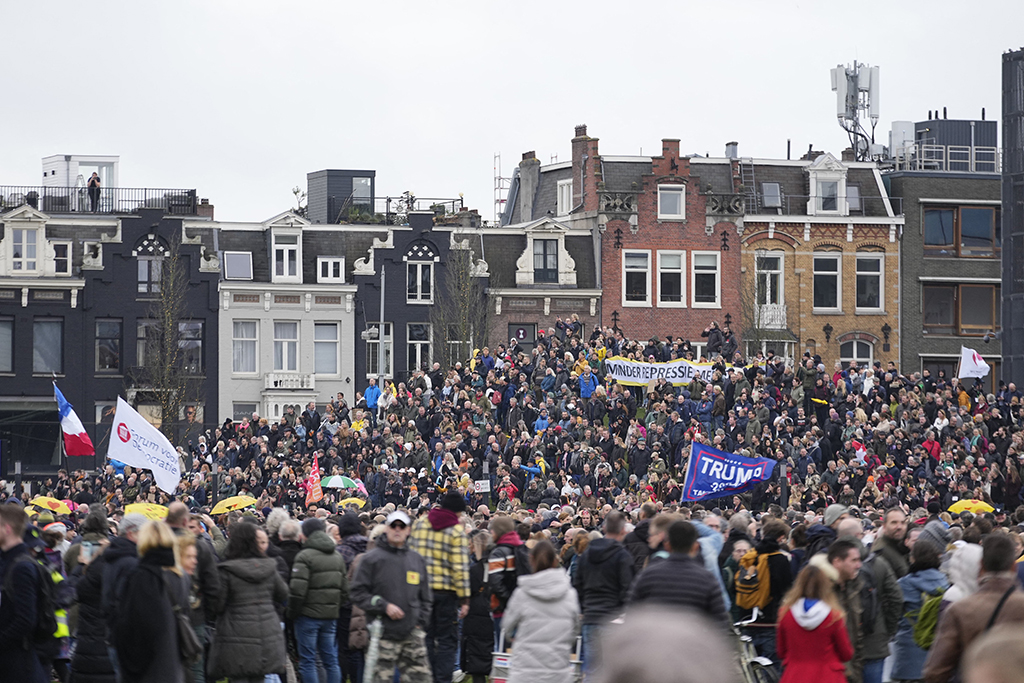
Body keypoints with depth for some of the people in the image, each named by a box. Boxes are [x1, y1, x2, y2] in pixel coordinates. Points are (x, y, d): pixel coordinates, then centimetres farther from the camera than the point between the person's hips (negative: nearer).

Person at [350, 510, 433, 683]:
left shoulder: (417, 560, 14)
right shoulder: (372, 559, -2)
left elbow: (425, 598, 21)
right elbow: (358, 593, -5)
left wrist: (421, 623, 9)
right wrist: (384, 606, -15)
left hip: (412, 634, 4)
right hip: (384, 634, -4)